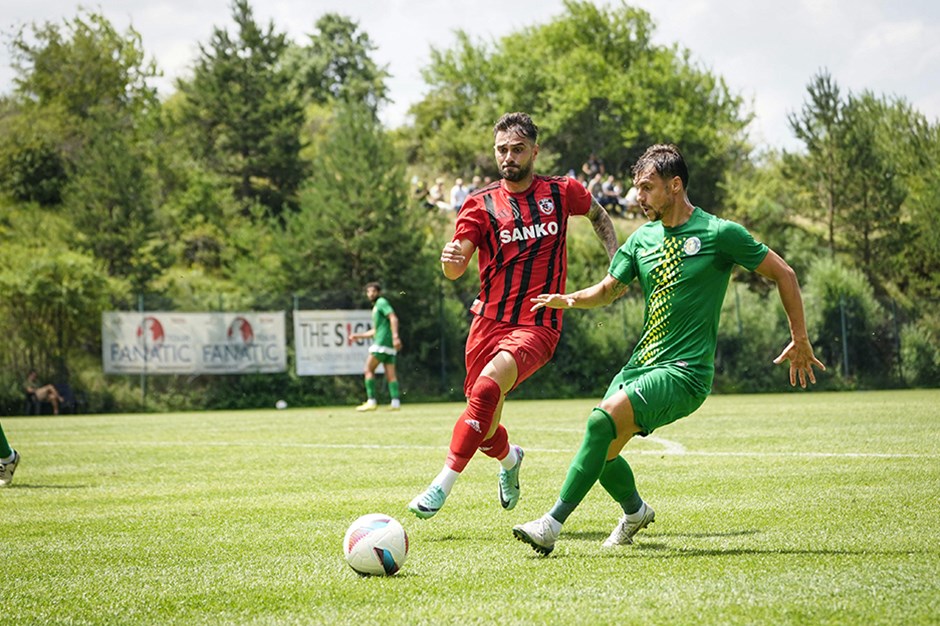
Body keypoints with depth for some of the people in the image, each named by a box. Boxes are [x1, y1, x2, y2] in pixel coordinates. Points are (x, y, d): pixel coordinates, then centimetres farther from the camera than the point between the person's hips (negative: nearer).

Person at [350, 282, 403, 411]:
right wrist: (358, 336, 32)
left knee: (369, 369, -5)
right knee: (390, 374, 2)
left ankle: (371, 402, -9)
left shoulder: (381, 302, -2)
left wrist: (395, 336, -25)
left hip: (382, 342, -9)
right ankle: (396, 402, -4)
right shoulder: (376, 307, 25)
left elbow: (393, 318, -15)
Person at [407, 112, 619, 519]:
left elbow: (598, 215, 26)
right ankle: (509, 459, 45)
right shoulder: (481, 204, 3)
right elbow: (455, 269, -5)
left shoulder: (562, 192, 4)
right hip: (488, 322, 3)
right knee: (485, 431, 8)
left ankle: (443, 484, -28)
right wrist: (449, 259, -30)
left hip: (537, 326, -2)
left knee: (488, 386, -30)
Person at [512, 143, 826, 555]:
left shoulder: (719, 234, -7)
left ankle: (552, 524, -24)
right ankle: (635, 511, 37)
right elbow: (608, 290, 14)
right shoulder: (642, 238, 11)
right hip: (640, 365, 7)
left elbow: (782, 274, 1)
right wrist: (569, 300, -9)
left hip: (684, 372, -7)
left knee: (602, 420, -25)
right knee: (603, 453, 5)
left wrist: (800, 341, 3)